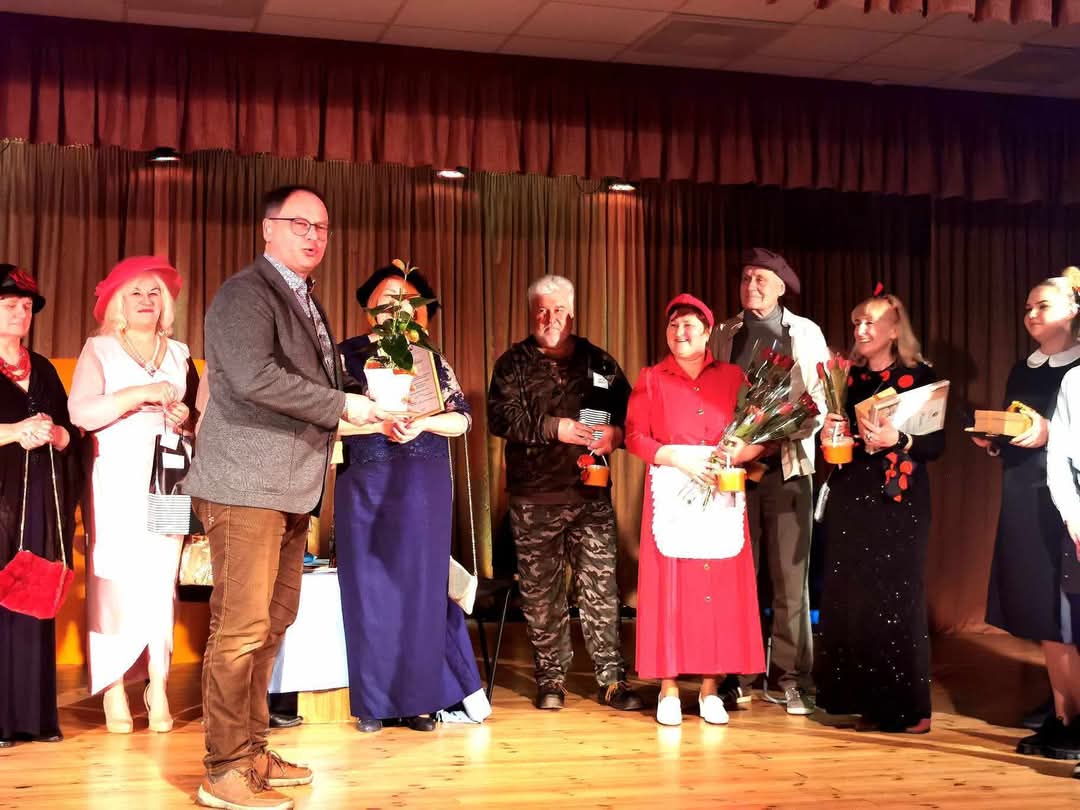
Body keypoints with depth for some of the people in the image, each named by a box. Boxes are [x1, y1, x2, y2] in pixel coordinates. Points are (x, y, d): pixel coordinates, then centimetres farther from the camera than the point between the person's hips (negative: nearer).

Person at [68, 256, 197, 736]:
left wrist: (186, 417, -3)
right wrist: (140, 394, -15)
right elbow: (80, 412, -7)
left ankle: (158, 690, -4)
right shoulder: (98, 349, 7)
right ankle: (113, 694, -3)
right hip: (116, 483, -2)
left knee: (161, 580, -5)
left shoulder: (179, 354, 17)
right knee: (115, 581, -8)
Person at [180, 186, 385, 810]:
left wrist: (365, 410, 7)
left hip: (289, 490, 10)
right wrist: (343, 404, -18)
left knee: (273, 624, 14)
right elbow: (254, 376, -24)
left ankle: (253, 752, 24)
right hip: (248, 488, -9)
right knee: (242, 628, -7)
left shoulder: (305, 301, 20)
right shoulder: (246, 293, -9)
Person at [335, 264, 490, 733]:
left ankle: (418, 699, 11)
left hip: (425, 487, 2)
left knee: (422, 587, 2)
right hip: (366, 484, -2)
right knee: (370, 586, 0)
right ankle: (373, 702, 9)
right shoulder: (349, 355, 3)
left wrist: (421, 423, -12)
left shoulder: (432, 360, 10)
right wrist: (382, 425, -17)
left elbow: (462, 418, 6)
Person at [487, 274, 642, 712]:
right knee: (541, 591, 4)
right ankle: (551, 677, 15)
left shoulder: (599, 362, 12)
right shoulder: (514, 364, 5)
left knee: (600, 586, -2)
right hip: (534, 498, -1)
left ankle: (612, 677, 5)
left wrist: (616, 433, -10)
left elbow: (630, 411, 12)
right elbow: (501, 417, -8)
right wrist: (553, 427, -19)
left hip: (592, 494, 1)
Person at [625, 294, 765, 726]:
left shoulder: (733, 377, 10)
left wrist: (733, 455, -13)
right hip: (671, 494, -1)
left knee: (719, 586, -1)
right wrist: (678, 459, -12)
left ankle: (710, 687, 6)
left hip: (722, 495, 1)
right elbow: (635, 436, 1)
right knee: (670, 586, -3)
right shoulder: (651, 379, 8)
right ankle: (668, 689, 2)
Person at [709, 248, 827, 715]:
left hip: (787, 466, -1)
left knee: (790, 578, -1)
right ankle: (739, 675, 11)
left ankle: (791, 678, 6)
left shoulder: (805, 334, 5)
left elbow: (822, 400, -1)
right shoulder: (723, 336, 10)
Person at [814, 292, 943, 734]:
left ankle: (906, 705, 6)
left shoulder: (919, 376, -3)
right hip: (851, 499, 5)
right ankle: (868, 700, 12)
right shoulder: (848, 377, 11)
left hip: (898, 502, -5)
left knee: (896, 597, -4)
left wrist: (898, 440, -24)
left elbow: (937, 443, -7)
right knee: (851, 597, 3)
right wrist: (831, 432, -3)